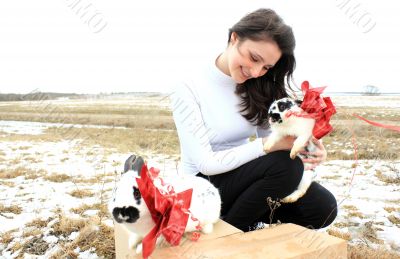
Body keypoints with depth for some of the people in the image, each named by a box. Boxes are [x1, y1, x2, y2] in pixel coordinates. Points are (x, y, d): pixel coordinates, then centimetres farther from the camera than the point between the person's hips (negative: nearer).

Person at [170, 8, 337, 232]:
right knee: (286, 164, -28)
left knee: (324, 208, -13)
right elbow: (205, 164, -21)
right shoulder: (189, 91, -17)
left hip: (243, 176, 5)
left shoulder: (258, 85, 0)